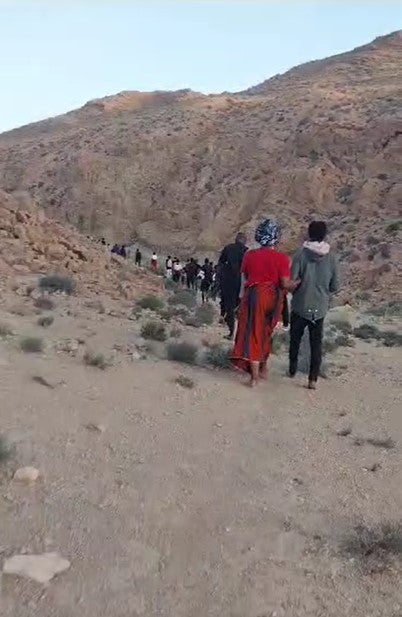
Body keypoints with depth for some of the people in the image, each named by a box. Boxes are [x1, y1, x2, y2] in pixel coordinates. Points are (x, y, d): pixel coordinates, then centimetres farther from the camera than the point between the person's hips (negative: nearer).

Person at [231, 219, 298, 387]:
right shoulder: (282, 258, -9)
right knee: (266, 333, 19)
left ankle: (255, 376, 2)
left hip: (253, 296, 0)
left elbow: (243, 279, 7)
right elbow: (285, 284, -12)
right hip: (273, 299, 0)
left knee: (253, 334, 5)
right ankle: (263, 368, 33)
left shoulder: (249, 255, -1)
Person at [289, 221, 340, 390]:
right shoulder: (331, 256, -5)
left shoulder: (301, 253, -12)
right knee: (316, 343, 9)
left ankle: (292, 370, 31)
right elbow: (335, 286, -1)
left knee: (295, 339, 18)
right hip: (320, 308, 1)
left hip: (300, 306, -1)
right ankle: (313, 379, 5)